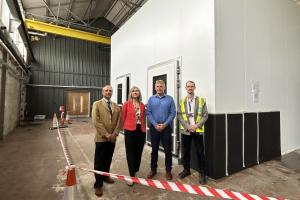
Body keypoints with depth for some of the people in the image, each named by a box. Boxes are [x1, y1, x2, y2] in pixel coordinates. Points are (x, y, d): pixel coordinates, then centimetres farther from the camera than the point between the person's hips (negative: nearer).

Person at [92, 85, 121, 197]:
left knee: (108, 160, 16)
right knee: (99, 161, 4)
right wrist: (106, 134, -15)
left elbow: (119, 121, 7)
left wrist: (115, 133, -6)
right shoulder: (97, 104, -2)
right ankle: (98, 184, 18)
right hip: (101, 138, -4)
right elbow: (96, 121, -12)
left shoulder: (116, 106, 12)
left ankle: (105, 176, 36)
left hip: (112, 138, 4)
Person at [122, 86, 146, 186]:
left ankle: (135, 171, 35)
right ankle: (132, 176, 20)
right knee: (130, 153, 6)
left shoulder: (142, 105, 6)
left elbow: (143, 118, 10)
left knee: (139, 152, 14)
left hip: (141, 130, 4)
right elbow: (123, 118, 2)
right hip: (130, 131, -3)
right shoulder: (126, 104, -4)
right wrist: (125, 128, 8)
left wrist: (144, 129, 8)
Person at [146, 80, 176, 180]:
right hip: (154, 127, 1)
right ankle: (153, 169, 27)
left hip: (166, 127, -1)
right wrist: (155, 124, -11)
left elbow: (173, 113, -4)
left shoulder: (169, 98, 1)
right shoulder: (151, 99, 5)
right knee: (154, 149, 11)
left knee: (167, 149, 5)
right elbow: (148, 113, -1)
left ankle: (168, 170, 22)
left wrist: (165, 124, -12)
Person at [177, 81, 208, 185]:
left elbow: (205, 115, -2)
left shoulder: (201, 100, 2)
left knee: (200, 152, 4)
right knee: (185, 151, 13)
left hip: (198, 130, -1)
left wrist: (197, 125, -14)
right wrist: (187, 126, -12)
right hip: (185, 130, 2)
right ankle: (186, 170, 31)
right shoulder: (182, 101, 6)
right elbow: (179, 116, 0)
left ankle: (202, 173, 20)